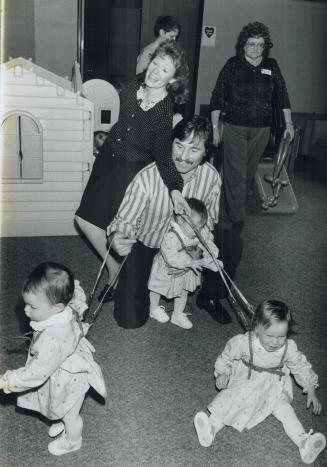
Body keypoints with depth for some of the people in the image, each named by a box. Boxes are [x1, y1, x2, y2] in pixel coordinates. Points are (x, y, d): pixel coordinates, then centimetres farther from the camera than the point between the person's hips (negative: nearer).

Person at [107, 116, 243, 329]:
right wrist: (116, 238, -44)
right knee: (130, 318, -13)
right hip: (146, 247, -3)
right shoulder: (147, 178, -28)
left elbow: (210, 219, -1)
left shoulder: (211, 176, -16)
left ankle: (210, 297, 9)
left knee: (232, 243, -17)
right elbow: (125, 219, -21)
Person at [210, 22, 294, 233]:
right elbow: (217, 97, -2)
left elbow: (282, 94, 10)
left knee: (249, 171, 14)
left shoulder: (272, 66, 5)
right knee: (236, 172, -4)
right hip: (235, 127, -3)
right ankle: (237, 216, 4)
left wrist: (288, 122, 6)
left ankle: (234, 205, 34)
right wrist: (215, 126, -5)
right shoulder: (233, 65, -3)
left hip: (261, 129, 3)